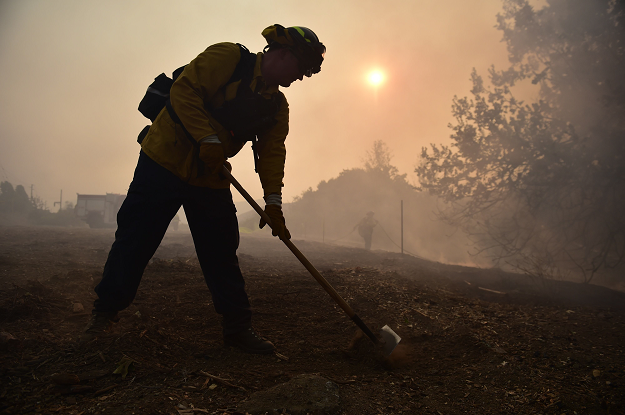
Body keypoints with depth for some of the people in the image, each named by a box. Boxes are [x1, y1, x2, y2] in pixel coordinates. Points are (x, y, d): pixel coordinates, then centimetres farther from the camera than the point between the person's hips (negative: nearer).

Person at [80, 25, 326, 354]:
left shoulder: (278, 106, 7)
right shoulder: (227, 57, -11)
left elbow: (272, 153, 0)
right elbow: (184, 89, -17)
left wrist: (273, 201, -11)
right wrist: (208, 138, -25)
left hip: (213, 180, 5)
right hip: (165, 161, -5)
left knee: (222, 253, 6)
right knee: (135, 239, -2)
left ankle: (238, 327, 15)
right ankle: (105, 311, 16)